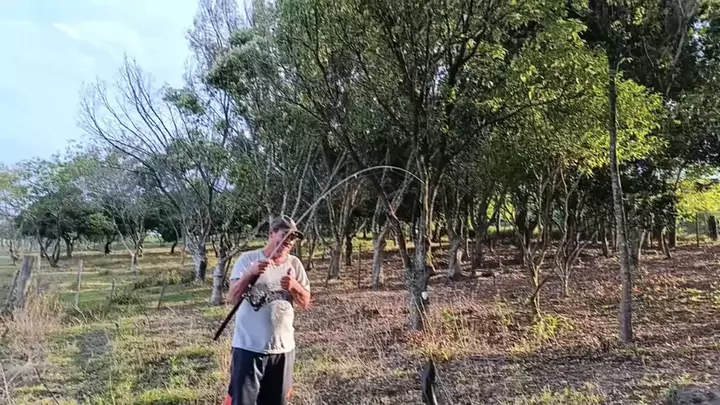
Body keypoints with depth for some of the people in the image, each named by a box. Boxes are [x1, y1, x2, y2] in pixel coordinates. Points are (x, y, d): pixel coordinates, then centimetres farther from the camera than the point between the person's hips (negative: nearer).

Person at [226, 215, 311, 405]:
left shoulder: (294, 264, 4)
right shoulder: (248, 259, -5)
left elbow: (305, 303, 2)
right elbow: (234, 297, -11)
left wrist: (294, 286, -17)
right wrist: (251, 273, -25)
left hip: (283, 347, 3)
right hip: (249, 346, -3)